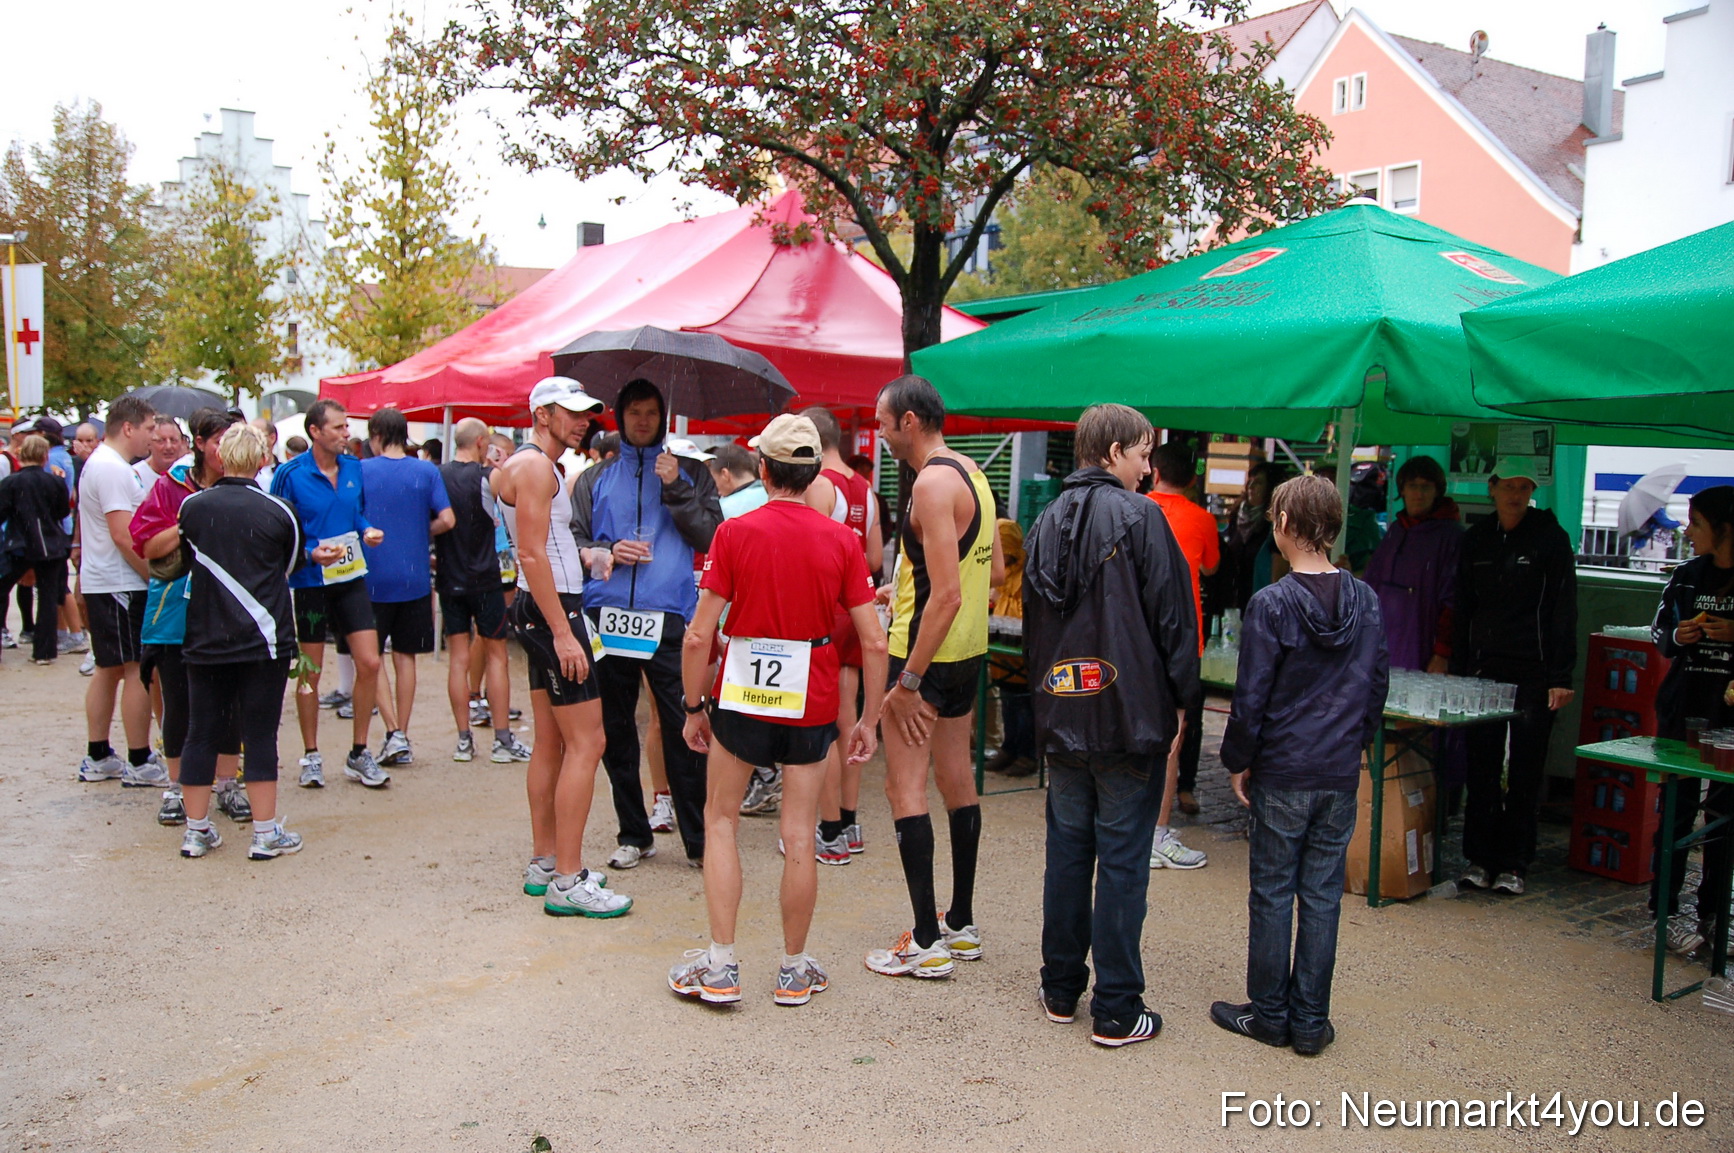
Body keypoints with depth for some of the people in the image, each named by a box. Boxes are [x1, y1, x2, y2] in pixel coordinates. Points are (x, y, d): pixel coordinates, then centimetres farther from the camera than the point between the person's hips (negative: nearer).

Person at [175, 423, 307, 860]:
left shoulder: (191, 506, -1)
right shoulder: (278, 512, -6)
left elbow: (184, 563, 13)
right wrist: (316, 555, 25)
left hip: (205, 640, 2)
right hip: (264, 641, -2)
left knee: (201, 733, 10)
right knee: (260, 734, 2)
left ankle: (196, 830, 18)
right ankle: (266, 833, 6)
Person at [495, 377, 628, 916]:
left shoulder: (542, 467, 19)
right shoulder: (533, 466, -13)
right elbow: (532, 556, -21)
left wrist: (589, 554, 10)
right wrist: (563, 633, -24)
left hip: (546, 612, 11)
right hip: (552, 610, -11)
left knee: (551, 743, 13)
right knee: (585, 742, -10)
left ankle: (544, 863, 21)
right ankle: (568, 881, -7)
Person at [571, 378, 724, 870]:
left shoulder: (689, 472, 11)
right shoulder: (595, 479, 16)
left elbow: (711, 537, 1)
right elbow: (572, 541, 13)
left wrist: (676, 490, -9)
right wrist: (608, 550, -6)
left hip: (669, 618, -3)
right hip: (607, 616, 3)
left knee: (682, 729, -6)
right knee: (615, 732, 8)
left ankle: (699, 839, 4)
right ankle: (634, 835, 21)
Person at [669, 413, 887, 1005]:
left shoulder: (735, 532, -7)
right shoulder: (841, 540, -3)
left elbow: (699, 636, -9)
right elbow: (874, 642, -5)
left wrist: (694, 706, 3)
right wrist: (868, 720, 4)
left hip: (741, 697, -1)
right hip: (811, 705, 1)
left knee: (721, 821, 15)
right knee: (798, 835, 9)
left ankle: (721, 965, 14)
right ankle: (794, 969, 21)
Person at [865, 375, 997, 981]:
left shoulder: (932, 484, -19)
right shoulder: (972, 473, 11)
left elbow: (947, 595, -25)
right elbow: (992, 570, 19)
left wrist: (908, 681, -22)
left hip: (926, 651, -10)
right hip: (969, 650, 10)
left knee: (905, 788, -4)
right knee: (956, 779, 15)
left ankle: (927, 943, -1)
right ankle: (962, 925, 25)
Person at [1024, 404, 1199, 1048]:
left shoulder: (1047, 521, 9)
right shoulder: (1139, 517, -10)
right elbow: (1173, 614, -10)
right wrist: (1181, 701, 0)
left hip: (1062, 718, 6)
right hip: (1131, 718, -6)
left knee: (1067, 851, 14)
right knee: (1123, 862, 1)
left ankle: (1060, 991, 24)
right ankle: (1116, 1012, 9)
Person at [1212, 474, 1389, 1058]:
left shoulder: (1270, 604, -14)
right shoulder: (1366, 601, 2)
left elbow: (1251, 697, -12)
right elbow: (1377, 686, 9)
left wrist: (1238, 762, -1)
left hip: (1282, 773, -4)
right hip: (1341, 775, 4)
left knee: (1272, 894, 7)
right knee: (1323, 897, 10)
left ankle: (1269, 1014, 17)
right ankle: (1311, 1021, 18)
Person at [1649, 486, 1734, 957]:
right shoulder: (1686, 577, 7)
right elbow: (1660, 631, 16)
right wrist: (1677, 638, -4)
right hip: (1684, 707, 3)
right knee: (1678, 805, 4)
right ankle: (1666, 909, 10)